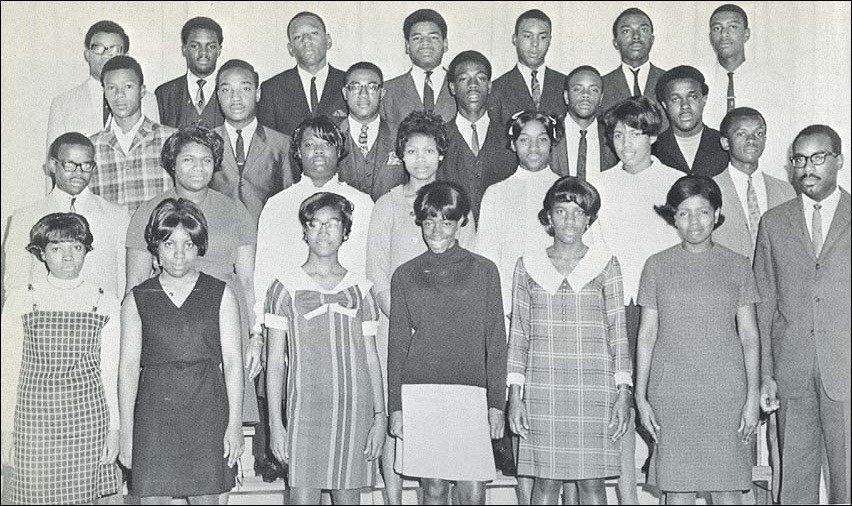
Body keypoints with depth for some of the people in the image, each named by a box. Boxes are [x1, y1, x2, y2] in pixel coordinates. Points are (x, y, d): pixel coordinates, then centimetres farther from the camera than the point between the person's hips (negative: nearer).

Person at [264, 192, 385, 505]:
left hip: (355, 409, 2)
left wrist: (380, 416, 4)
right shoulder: (286, 287, 3)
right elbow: (275, 361, 3)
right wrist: (275, 422, -3)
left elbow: (371, 358, 11)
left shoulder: (360, 289, 10)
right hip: (305, 409, -2)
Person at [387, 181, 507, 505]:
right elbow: (397, 344, 10)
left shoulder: (483, 271, 6)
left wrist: (497, 403, 2)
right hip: (418, 395, 1)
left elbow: (495, 341, 6)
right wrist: (395, 407, 5)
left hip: (469, 395, -1)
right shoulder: (405, 275, 8)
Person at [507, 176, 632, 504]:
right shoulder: (528, 265, 8)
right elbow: (518, 334, 9)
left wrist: (623, 392, -2)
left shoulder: (605, 265, 6)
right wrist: (515, 394, 3)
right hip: (542, 388, 1)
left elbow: (618, 333, 5)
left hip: (595, 387, -1)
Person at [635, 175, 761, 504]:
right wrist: (640, 397, 4)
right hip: (671, 394, 0)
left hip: (727, 392, 0)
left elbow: (749, 337, 6)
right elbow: (647, 336, 7)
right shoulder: (657, 266, 6)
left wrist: (753, 397, 0)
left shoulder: (736, 266, 6)